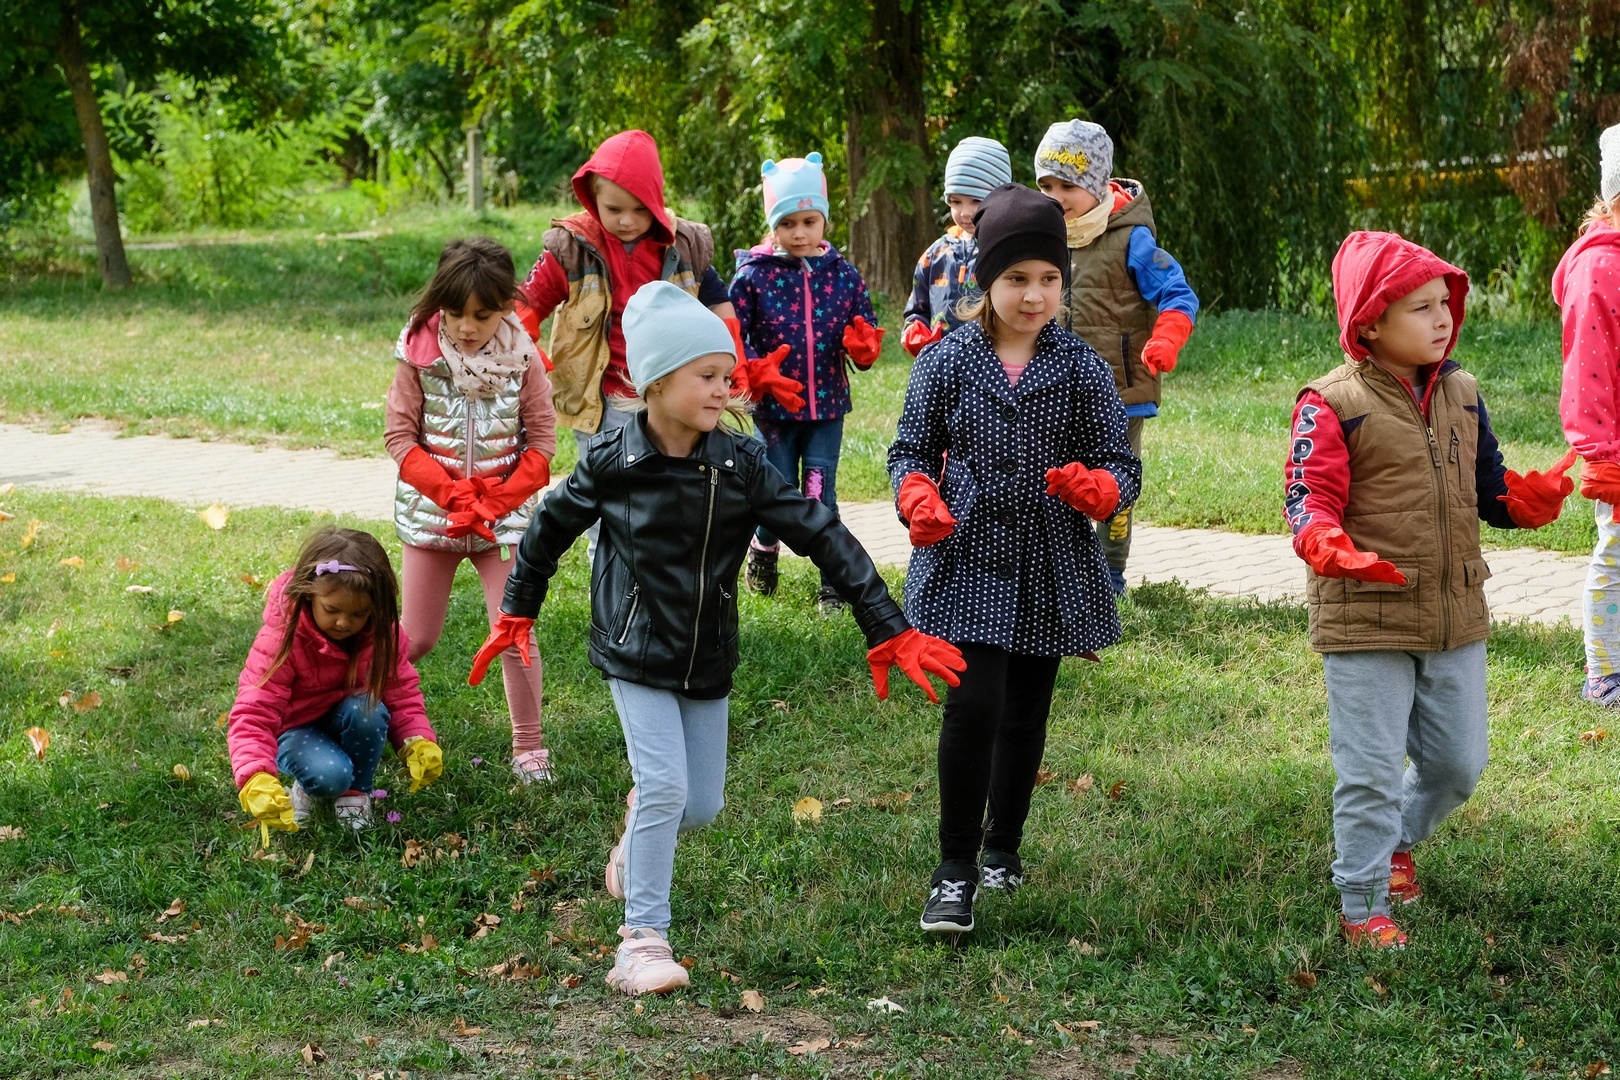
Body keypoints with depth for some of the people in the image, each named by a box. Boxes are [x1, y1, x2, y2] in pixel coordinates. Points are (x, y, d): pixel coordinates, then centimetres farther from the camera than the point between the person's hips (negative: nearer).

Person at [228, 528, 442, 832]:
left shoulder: (382, 634, -15)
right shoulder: (281, 639, -28)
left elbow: (402, 692, -6)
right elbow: (252, 715, -32)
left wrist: (419, 741, -28)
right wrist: (256, 779, -50)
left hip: (355, 718, 4)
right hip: (296, 729, -4)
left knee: (367, 710, -32)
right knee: (329, 775, -35)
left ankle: (356, 793, -7)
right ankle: (308, 787, 3)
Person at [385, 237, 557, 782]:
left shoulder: (522, 357, -8)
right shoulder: (419, 353, -9)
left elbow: (542, 440, -5)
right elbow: (399, 433, -8)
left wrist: (499, 500, -16)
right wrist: (450, 491, -19)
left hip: (505, 513, 0)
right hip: (431, 509, 0)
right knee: (417, 638, 6)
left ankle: (528, 745, 10)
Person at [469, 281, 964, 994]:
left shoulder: (740, 465, -8)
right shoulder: (611, 463, -11)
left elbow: (822, 537, -9)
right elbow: (551, 528, 6)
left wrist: (889, 631, -14)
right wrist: (516, 615, 13)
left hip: (708, 660, 3)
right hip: (636, 654, -3)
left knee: (701, 806, 7)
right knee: (665, 787, -14)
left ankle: (638, 840, 41)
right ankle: (642, 940, -3)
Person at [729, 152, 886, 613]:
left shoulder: (843, 275, 1)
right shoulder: (753, 275, -6)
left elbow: (865, 330, 9)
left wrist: (864, 345, -14)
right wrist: (753, 373, -22)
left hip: (827, 405, 1)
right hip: (773, 406, -1)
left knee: (821, 495, 0)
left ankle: (833, 580, 12)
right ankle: (763, 549, 36)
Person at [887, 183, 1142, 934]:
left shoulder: (1082, 368, 0)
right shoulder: (946, 363, -2)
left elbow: (1122, 464, 2)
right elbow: (911, 450, 5)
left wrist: (1097, 489, -21)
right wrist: (918, 500, -16)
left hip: (1050, 571, 2)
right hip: (969, 562, -2)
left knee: (1026, 712, 14)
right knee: (974, 704, -15)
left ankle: (1003, 845, 36)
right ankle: (956, 870, -3)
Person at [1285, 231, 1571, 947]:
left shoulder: (1461, 394, 8)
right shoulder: (1332, 404, -11)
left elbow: (1488, 487, 14)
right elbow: (1310, 497, -14)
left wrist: (1531, 499, -8)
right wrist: (1326, 545, -35)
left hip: (1455, 617, 6)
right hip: (1365, 620, -6)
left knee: (1458, 764, 15)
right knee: (1371, 773, 1)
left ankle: (1396, 841, 43)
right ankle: (1362, 906, 17)